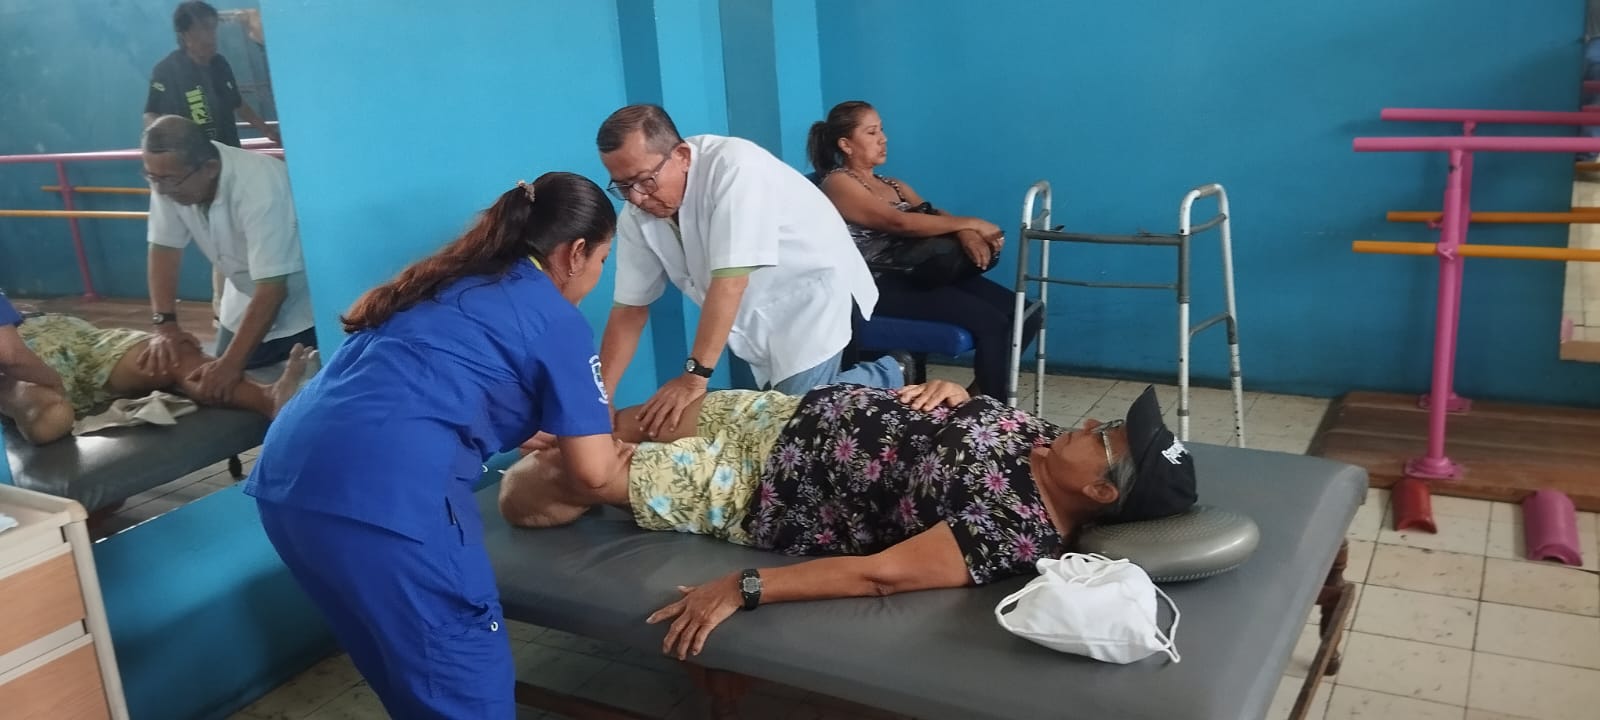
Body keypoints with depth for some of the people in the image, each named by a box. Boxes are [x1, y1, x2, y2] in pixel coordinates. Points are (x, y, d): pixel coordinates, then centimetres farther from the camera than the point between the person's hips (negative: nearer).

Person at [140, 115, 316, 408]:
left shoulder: (259, 186, -34)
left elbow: (271, 290, -35)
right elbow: (164, 247, -7)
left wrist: (232, 363, -39)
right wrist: (165, 324, -18)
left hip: (303, 306, -6)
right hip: (246, 302, 6)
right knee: (226, 395, 6)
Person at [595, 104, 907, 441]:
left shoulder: (733, 166, -30)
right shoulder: (636, 216, -8)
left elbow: (730, 279, -34)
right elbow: (629, 308, -4)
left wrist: (695, 376, -35)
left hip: (812, 290, -7)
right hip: (762, 316, 7)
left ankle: (886, 377, 10)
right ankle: (882, 377, 20)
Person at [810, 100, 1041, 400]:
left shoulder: (892, 184, 24)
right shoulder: (837, 183, -3)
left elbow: (935, 215, 10)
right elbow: (899, 223, -16)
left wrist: (966, 234, -14)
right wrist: (971, 224, -13)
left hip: (919, 272, 8)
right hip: (882, 285, -8)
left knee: (1025, 315, -5)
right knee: (991, 322, -24)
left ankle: (981, 393, 11)